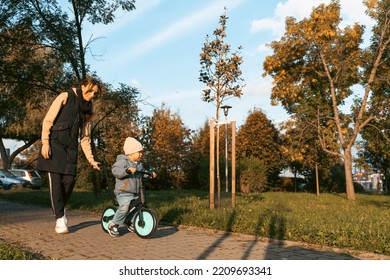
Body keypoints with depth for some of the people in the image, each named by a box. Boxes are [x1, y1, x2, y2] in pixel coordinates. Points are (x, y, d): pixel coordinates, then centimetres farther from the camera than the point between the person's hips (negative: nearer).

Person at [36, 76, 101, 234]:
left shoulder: (87, 110, 14)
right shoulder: (66, 97, -3)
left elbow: (85, 137, 15)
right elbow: (48, 120, -7)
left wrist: (91, 159, 9)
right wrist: (45, 142, -15)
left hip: (71, 147, 5)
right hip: (55, 143, -5)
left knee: (69, 180, -5)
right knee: (56, 180, -9)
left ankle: (60, 208, 21)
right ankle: (59, 218, -3)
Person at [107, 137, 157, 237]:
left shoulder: (139, 164, 15)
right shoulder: (123, 161, -11)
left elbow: (143, 173, 28)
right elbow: (115, 170, -27)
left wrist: (150, 174, 10)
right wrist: (127, 170, -40)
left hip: (135, 193, 8)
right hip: (123, 192, -8)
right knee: (124, 207, -29)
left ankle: (128, 221, 28)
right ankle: (113, 225, -8)